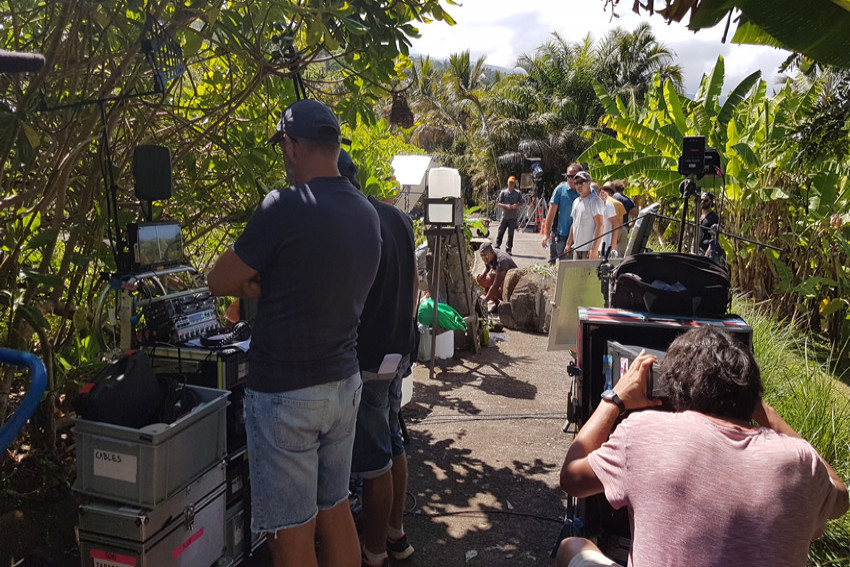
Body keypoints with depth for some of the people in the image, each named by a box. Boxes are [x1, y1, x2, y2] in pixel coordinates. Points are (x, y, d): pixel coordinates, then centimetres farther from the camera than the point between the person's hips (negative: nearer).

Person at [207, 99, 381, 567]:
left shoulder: (285, 208, -19)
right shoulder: (367, 213, 5)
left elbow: (219, 282, -10)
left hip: (286, 395, -7)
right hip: (345, 383, 7)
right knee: (335, 510, 21)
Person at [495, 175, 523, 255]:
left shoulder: (518, 193, 5)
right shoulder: (503, 192, 3)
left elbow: (521, 203, 10)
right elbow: (498, 203, 1)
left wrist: (517, 205, -13)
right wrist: (506, 206, -15)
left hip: (513, 217, 0)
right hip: (504, 216, 0)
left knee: (510, 233, 2)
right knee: (500, 232, 0)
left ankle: (508, 249, 8)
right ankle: (497, 247, 11)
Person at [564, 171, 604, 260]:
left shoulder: (595, 201, -8)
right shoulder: (576, 202, 18)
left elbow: (600, 226, -15)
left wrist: (595, 249, -21)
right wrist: (568, 244, 19)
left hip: (589, 248, -8)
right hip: (577, 248, 8)